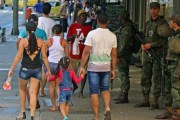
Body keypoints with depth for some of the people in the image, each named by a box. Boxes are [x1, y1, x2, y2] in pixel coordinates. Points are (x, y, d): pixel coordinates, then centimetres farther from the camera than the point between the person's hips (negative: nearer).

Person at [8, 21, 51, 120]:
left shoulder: (23, 41, -10)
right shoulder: (41, 42, -2)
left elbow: (18, 56, -10)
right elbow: (44, 57, 0)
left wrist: (11, 69, -3)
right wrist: (48, 70, 10)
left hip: (25, 68, -2)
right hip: (37, 69, 2)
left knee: (22, 89, 20)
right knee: (33, 92, 5)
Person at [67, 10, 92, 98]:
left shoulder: (88, 28, 7)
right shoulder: (73, 26, 4)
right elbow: (67, 39, 4)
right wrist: (73, 36, -16)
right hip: (74, 54, -1)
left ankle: (81, 91, 5)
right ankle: (74, 85, 31)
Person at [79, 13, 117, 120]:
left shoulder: (92, 34, -8)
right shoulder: (112, 36, 2)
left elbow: (86, 51, -10)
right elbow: (114, 55, 6)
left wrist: (82, 66, -4)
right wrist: (113, 69, 14)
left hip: (94, 66, -3)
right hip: (106, 66, 3)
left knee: (94, 91, 3)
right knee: (105, 88, 17)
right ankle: (107, 108, -9)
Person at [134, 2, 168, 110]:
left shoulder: (162, 23, -7)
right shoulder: (148, 23, 15)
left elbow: (164, 40, -12)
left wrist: (151, 44, -17)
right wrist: (143, 45, 0)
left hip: (158, 54, -7)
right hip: (147, 54, 7)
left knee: (157, 78, -5)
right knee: (145, 77, 8)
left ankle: (155, 102, 0)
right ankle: (146, 100, 17)